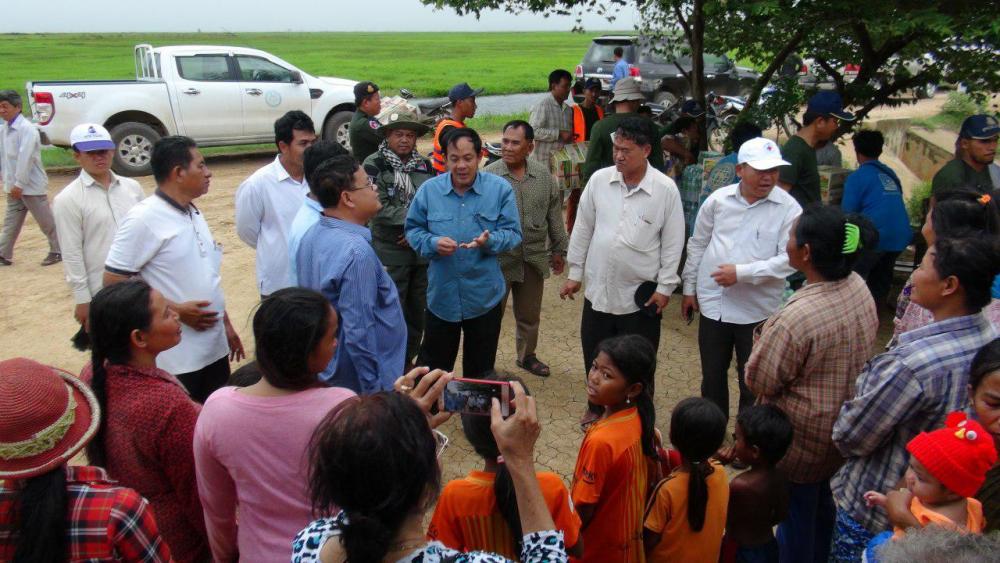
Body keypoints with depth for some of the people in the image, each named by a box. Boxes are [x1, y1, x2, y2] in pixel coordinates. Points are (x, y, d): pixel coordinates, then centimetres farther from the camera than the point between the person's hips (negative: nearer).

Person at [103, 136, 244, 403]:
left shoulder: (194, 214, 11)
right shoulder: (144, 219, -14)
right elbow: (113, 283, -15)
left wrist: (226, 324, 19)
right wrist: (176, 310, -18)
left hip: (214, 346, 8)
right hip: (175, 357, -8)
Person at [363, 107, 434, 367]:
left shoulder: (424, 165, 8)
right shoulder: (374, 165, -7)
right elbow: (380, 208, -16)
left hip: (422, 251, 5)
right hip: (390, 254, -5)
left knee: (417, 313, 15)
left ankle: (408, 361, 31)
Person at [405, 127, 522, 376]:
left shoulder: (500, 188, -6)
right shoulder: (429, 190, -4)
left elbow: (513, 233, -5)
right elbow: (413, 230, 3)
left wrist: (490, 240, -25)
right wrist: (433, 243, -18)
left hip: (484, 297, 0)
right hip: (441, 295, 0)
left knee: (480, 370, 17)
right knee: (433, 367, 15)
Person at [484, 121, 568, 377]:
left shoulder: (544, 176, 2)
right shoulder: (488, 176, -9)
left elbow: (554, 216, 10)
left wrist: (558, 249, 13)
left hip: (534, 259, 4)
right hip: (497, 259, -3)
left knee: (530, 315, 19)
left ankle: (527, 355, 40)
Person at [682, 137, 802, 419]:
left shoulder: (788, 208, -10)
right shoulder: (718, 199, -1)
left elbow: (789, 258, -16)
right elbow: (697, 245, 8)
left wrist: (742, 273, -21)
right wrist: (689, 289, 10)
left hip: (758, 310, -3)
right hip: (713, 303, 3)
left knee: (753, 383, 11)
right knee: (712, 375, 18)